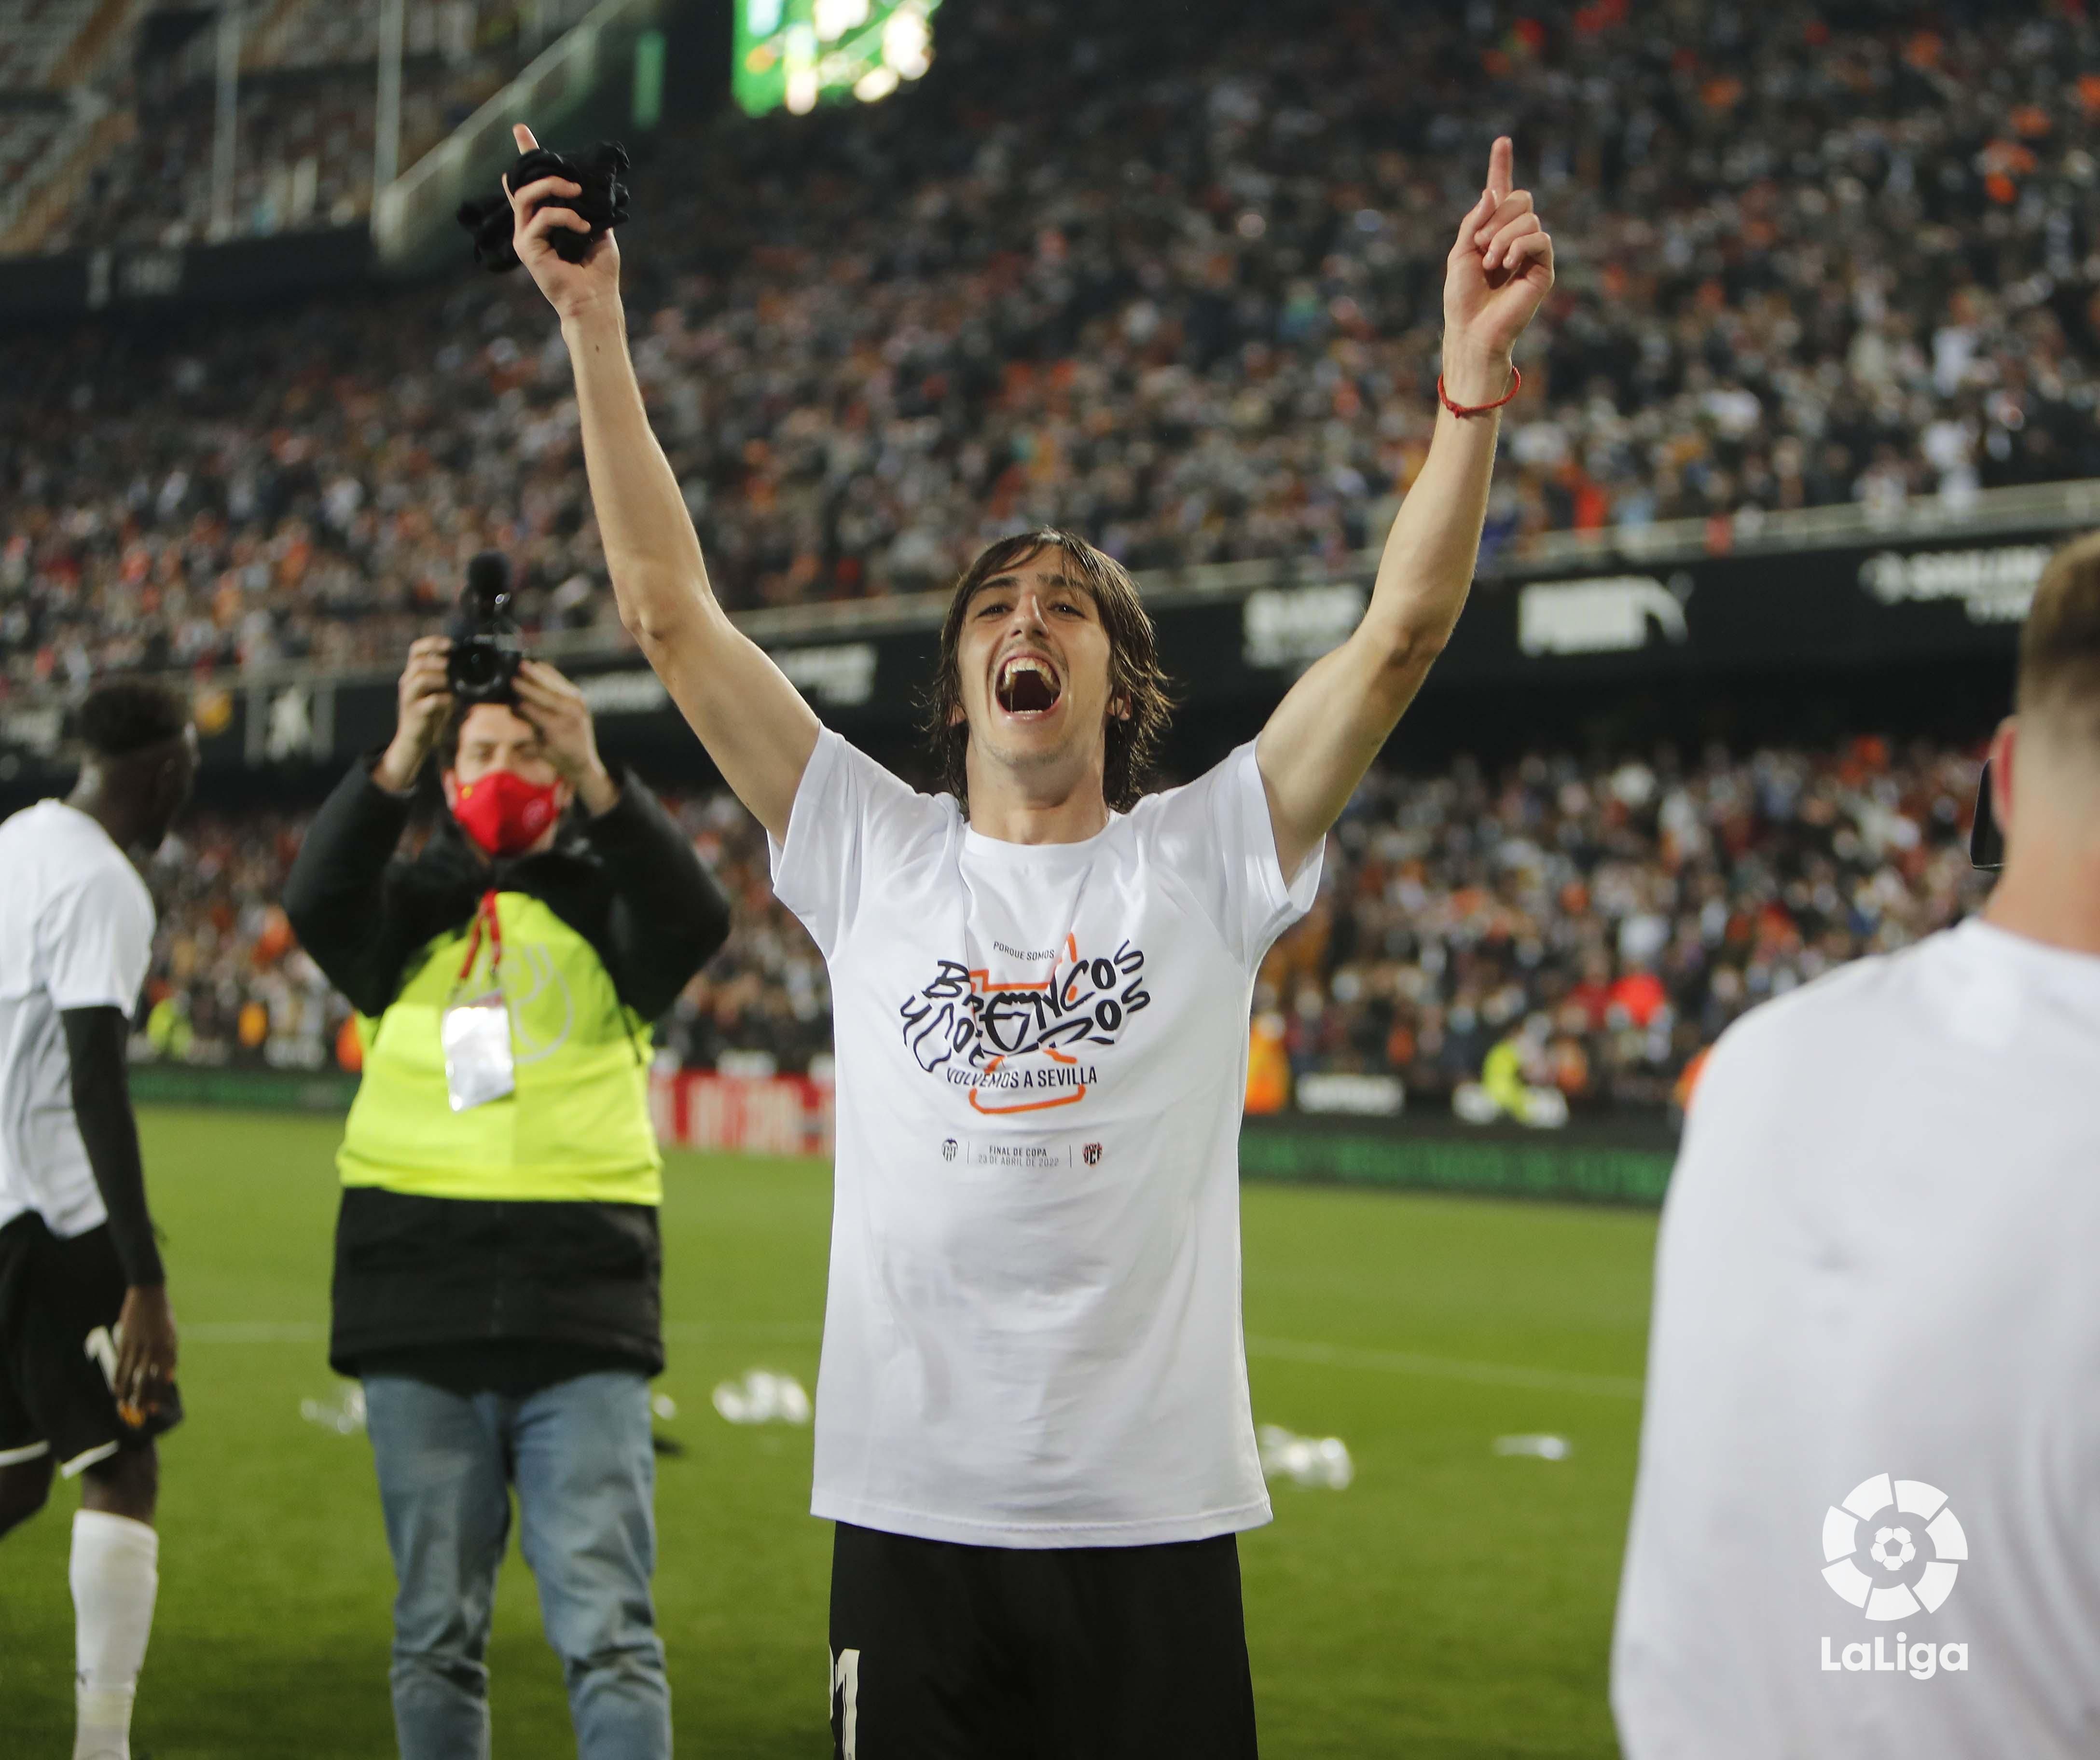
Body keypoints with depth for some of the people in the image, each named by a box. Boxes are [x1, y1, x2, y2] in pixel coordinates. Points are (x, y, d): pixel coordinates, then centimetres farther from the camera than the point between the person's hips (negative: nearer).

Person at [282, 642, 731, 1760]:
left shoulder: (605, 902, 9)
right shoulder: (409, 906, 11)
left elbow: (694, 921, -13)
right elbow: (319, 903, -12)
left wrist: (595, 782, -29)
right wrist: (397, 762, -29)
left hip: (583, 1310, -1)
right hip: (419, 1306, 1)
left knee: (607, 1625, -6)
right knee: (438, 1630, 7)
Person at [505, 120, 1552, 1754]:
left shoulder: (1204, 860, 4)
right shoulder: (872, 852, 7)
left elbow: (1402, 632, -5)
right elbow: (671, 610, 4)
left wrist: (1473, 373, -16)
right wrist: (596, 330, -1)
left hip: (1152, 1512, -1)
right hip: (912, 1506, 1)